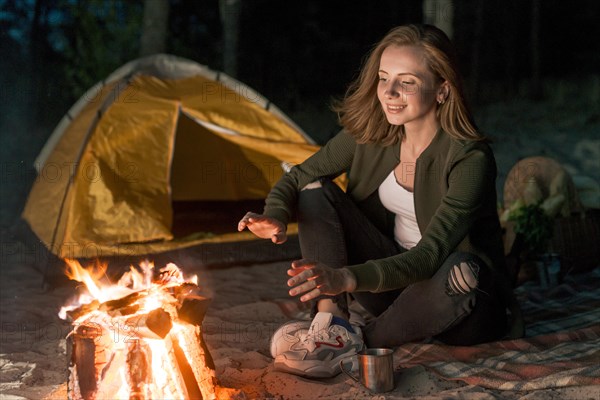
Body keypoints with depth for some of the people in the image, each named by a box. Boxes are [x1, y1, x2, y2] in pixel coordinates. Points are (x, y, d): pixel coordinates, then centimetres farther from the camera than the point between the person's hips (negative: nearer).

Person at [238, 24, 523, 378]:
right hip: (389, 276, 5)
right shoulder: (371, 134, -7)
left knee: (460, 271, -40)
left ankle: (359, 342, -18)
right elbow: (297, 178, 1)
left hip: (457, 299, -5)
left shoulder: (470, 159, -25)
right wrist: (276, 217, -23)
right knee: (316, 191, -9)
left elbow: (429, 256, -33)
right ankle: (332, 323, -23)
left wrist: (347, 278, -48)